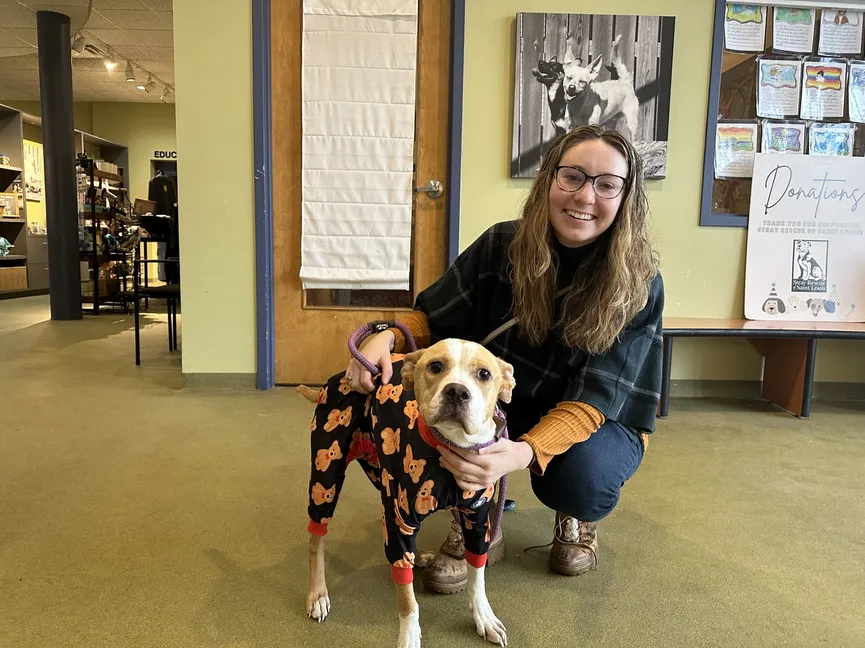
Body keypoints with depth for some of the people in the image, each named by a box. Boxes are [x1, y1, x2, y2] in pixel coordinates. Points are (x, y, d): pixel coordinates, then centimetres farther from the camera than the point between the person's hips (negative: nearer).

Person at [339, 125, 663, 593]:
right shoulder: (503, 246, -17)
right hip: (503, 409, 2)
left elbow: (593, 400, -29)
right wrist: (388, 337, -31)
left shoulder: (639, 285, -22)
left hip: (600, 421, -1)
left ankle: (578, 520, 6)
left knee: (582, 475, -35)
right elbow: (433, 319, -7)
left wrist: (521, 454, -49)